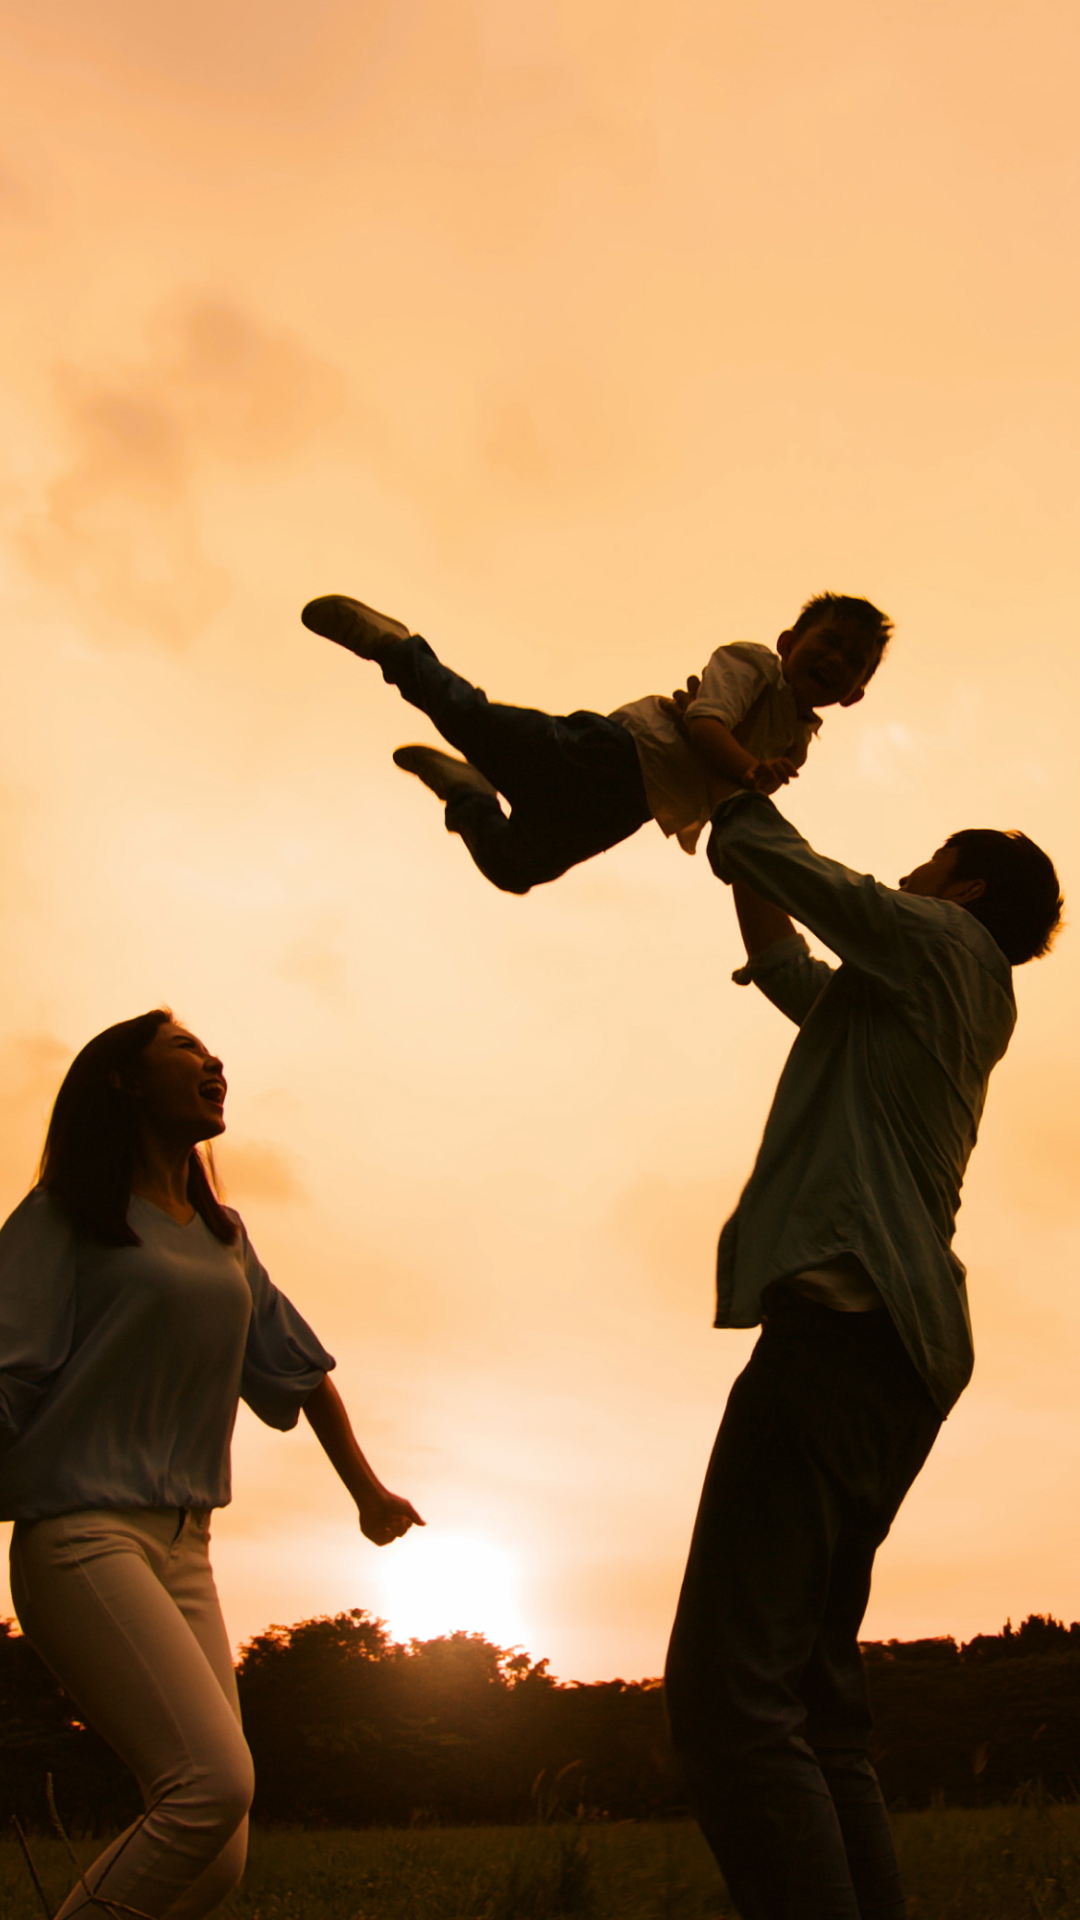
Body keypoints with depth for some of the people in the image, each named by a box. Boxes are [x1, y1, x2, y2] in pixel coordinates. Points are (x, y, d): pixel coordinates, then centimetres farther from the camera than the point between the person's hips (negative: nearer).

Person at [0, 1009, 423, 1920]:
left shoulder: (222, 1233, 17)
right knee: (216, 1780, -22)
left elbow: (292, 1363, 23)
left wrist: (367, 1488, 26)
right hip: (85, 1534, -7)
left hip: (183, 1547, 7)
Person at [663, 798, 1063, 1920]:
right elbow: (790, 972, 41)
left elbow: (758, 856, 6)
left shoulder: (943, 943, 5)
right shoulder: (956, 1012, 30)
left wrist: (736, 805, 27)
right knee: (815, 1710, 11)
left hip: (843, 1323, -10)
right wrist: (741, 841, 42)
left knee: (729, 1697, -18)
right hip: (899, 1360, 10)